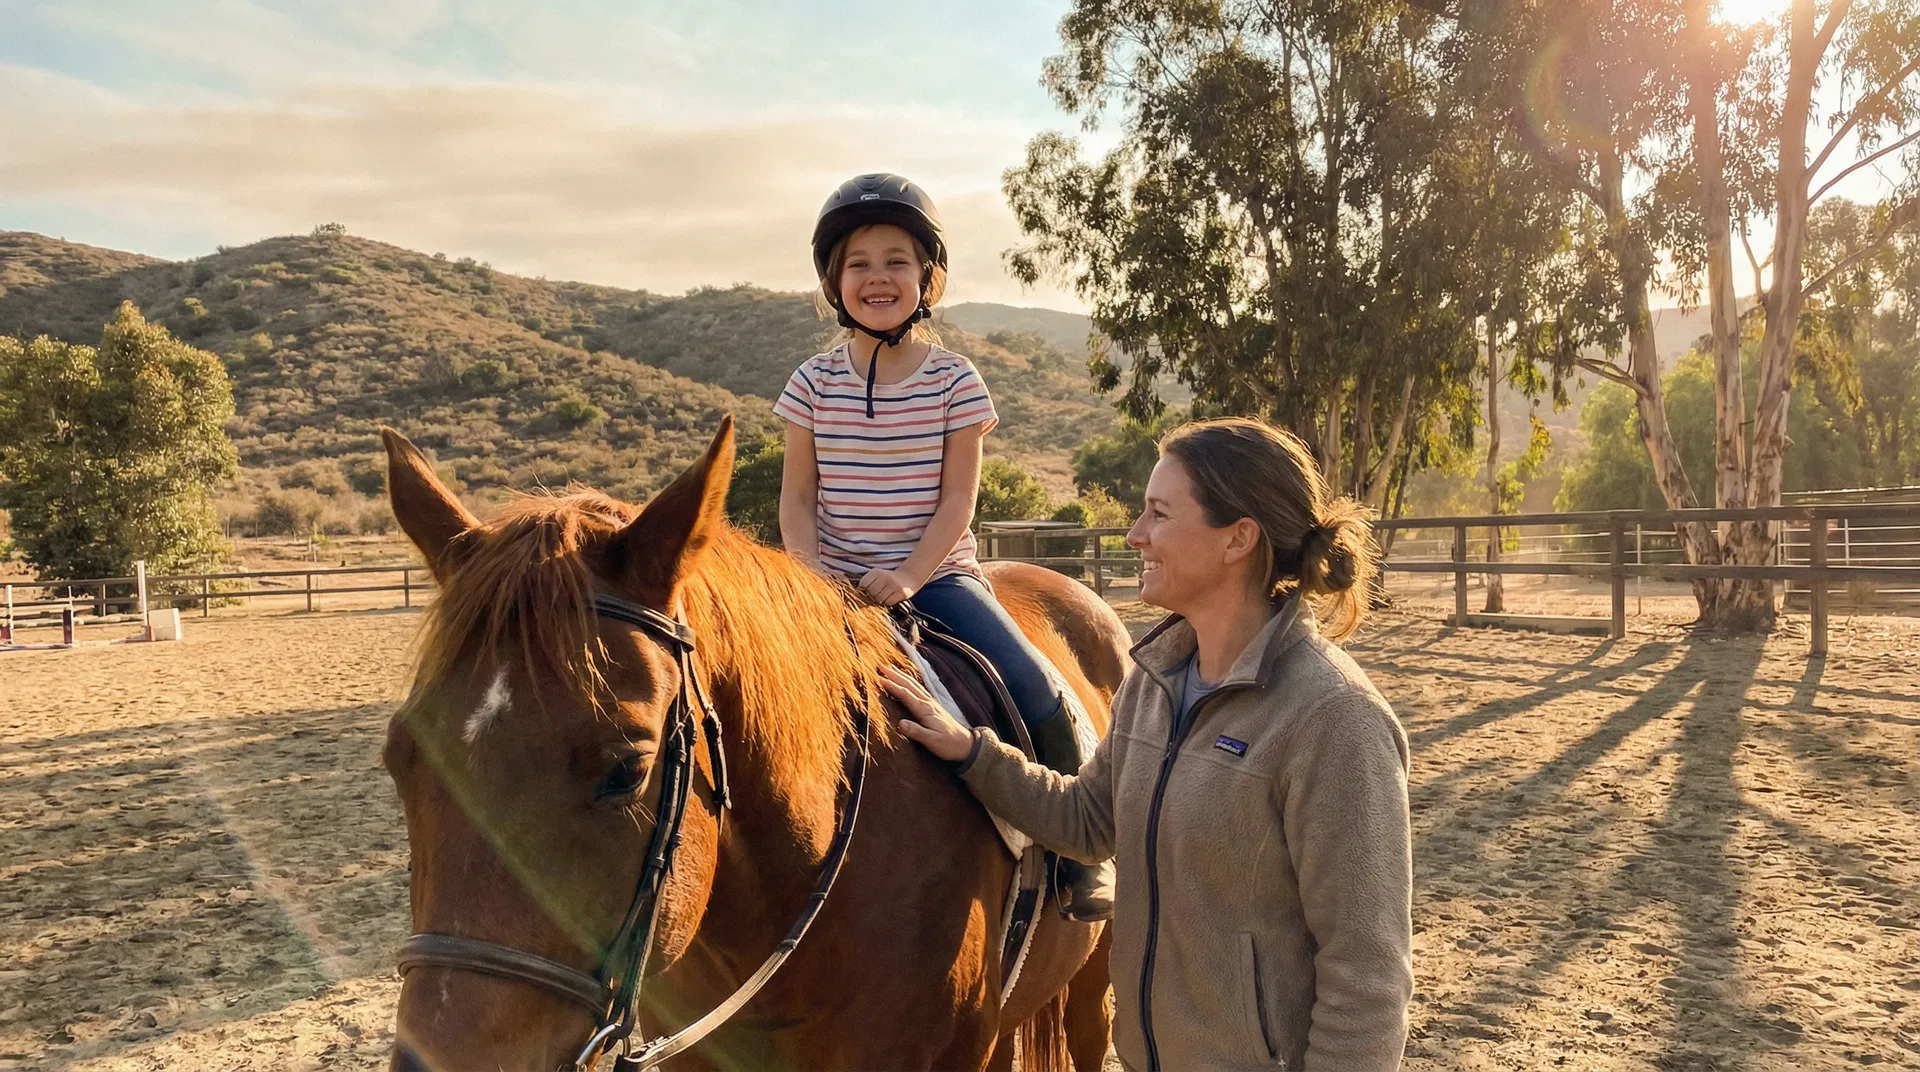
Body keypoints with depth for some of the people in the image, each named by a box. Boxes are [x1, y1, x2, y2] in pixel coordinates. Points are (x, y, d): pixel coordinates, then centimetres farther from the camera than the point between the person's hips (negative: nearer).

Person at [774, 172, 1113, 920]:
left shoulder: (954, 381, -1)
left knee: (1038, 696, -17)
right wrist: (812, 575, -15)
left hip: (937, 574, -1)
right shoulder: (813, 383, 3)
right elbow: (797, 499, 3)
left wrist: (908, 577, -19)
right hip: (835, 585, 2)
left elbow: (957, 499, -5)